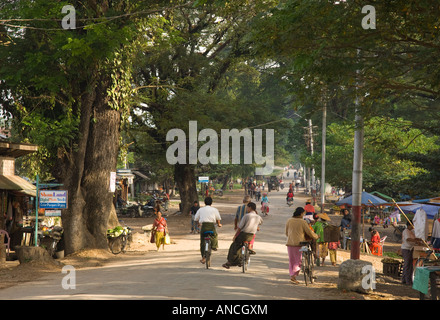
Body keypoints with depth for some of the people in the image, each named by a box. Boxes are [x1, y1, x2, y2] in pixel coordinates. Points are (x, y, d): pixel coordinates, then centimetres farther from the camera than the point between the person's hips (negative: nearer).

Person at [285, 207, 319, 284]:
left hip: (290, 243, 4)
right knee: (299, 261, 4)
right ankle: (293, 275, -7)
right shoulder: (303, 222, -8)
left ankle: (292, 275, 12)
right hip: (299, 243, -4)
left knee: (291, 261, 12)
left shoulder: (289, 221, 5)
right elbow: (309, 232, -5)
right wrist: (316, 236, 13)